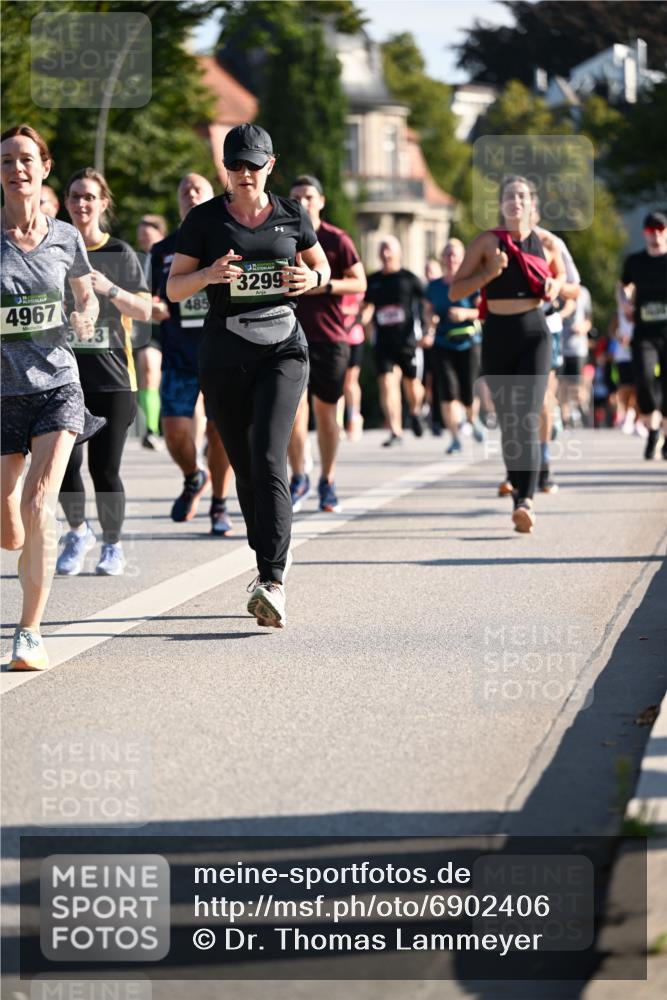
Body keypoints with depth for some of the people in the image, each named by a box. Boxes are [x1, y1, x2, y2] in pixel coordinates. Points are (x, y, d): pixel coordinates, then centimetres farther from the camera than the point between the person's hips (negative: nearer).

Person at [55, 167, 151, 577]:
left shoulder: (121, 253, 5)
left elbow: (144, 310, -3)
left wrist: (109, 288, -17)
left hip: (112, 375, -1)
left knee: (105, 469, -5)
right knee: (66, 464, -6)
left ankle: (113, 545, 14)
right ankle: (78, 532, 20)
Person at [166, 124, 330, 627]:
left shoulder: (291, 215, 6)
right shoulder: (204, 219, 3)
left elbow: (323, 269, 20)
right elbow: (173, 288, 3)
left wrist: (312, 279, -5)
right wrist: (209, 274, -18)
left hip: (283, 348, -2)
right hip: (224, 354, 2)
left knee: (268, 459, -18)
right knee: (245, 468, 8)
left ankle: (272, 582, -26)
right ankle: (271, 555, 31)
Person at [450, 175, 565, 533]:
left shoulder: (546, 244, 5)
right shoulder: (486, 242, 0)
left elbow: (561, 276, 23)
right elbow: (455, 290, -1)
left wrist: (555, 286, 0)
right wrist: (489, 274, -15)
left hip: (534, 333, -1)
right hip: (497, 335, 1)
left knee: (528, 418, -16)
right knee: (507, 420, 7)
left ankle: (526, 502, -27)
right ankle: (518, 488, 22)